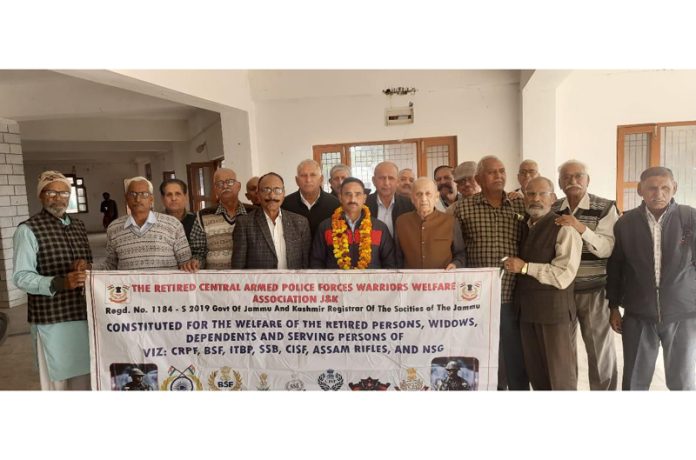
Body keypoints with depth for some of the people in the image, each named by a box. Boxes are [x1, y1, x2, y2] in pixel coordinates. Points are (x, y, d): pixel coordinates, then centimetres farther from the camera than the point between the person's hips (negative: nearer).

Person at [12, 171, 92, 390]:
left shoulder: (78, 225, 12)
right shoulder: (28, 230, -8)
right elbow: (21, 277, -13)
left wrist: (85, 266, -5)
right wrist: (58, 283, -28)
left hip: (84, 312, 6)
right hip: (52, 318, -6)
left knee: (84, 374, 14)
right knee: (57, 377, 2)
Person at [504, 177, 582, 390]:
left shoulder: (564, 228, -12)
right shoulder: (524, 227, 11)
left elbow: (563, 276, -21)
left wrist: (525, 267, -17)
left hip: (555, 311, -7)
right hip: (527, 311, 7)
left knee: (560, 377, 6)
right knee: (536, 375, 17)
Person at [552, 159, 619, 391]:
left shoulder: (605, 208, -3)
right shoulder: (552, 210, 7)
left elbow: (607, 249, -13)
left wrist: (581, 228, -25)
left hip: (593, 291, -3)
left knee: (600, 350, 5)